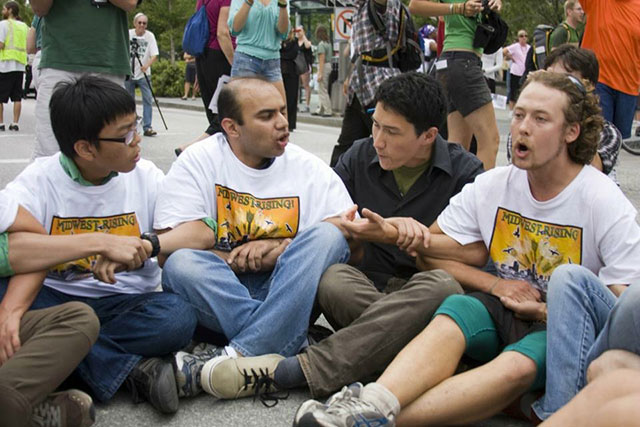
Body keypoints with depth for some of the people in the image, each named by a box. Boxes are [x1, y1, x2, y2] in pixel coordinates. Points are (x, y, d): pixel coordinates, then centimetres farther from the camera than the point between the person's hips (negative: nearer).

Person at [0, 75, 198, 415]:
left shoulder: (145, 175, -1)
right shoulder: (40, 180, -7)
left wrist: (147, 245, -31)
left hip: (126, 303, 1)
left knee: (178, 317, -30)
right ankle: (132, 370, -27)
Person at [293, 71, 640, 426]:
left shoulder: (605, 203, -9)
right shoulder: (492, 186, 1)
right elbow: (430, 253, 6)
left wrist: (544, 311, -14)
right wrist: (494, 284, -7)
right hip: (505, 308, 4)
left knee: (518, 365, -36)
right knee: (457, 308, -31)